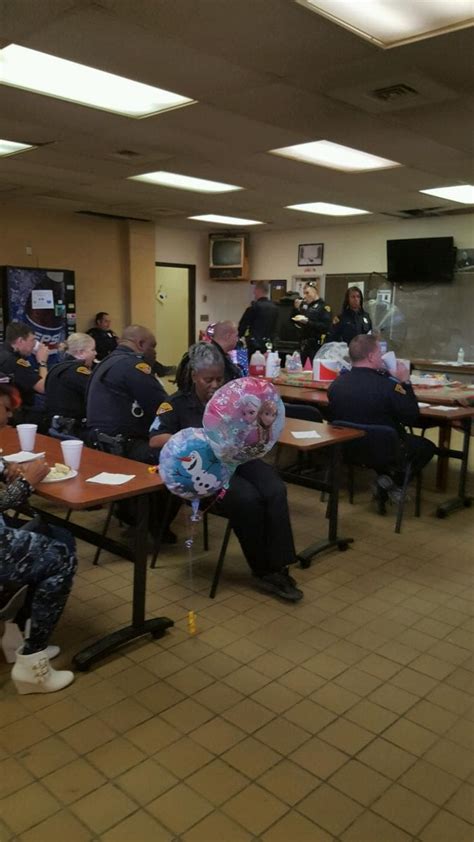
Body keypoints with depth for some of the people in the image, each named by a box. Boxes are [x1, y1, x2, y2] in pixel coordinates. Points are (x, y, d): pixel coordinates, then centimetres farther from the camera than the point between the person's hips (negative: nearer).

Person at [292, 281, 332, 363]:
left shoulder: (324, 306, -7)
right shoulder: (304, 305, 11)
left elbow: (326, 327, -17)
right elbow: (296, 322, 17)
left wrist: (308, 322, -23)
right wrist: (297, 309, 1)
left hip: (316, 345, -6)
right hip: (303, 344, 6)